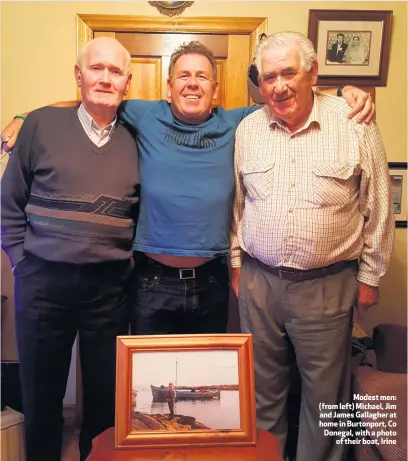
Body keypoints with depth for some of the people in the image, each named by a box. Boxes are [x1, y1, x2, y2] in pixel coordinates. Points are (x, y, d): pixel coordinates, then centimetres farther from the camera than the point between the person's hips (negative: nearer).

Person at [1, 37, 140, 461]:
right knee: (41, 395, 16)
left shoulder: (135, 139, 4)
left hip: (110, 287, 2)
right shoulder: (42, 124, -1)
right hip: (43, 283, -1)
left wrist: (132, 266, 3)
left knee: (105, 396, 15)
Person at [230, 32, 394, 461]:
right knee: (262, 384, 18)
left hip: (327, 283, -2)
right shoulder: (247, 129, 2)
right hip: (258, 279, 3)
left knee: (325, 389, 14)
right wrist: (237, 263, 9)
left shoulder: (355, 124, -7)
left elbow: (377, 208, -1)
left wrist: (370, 275, 1)